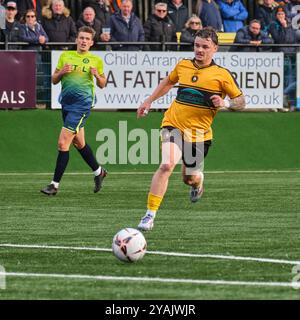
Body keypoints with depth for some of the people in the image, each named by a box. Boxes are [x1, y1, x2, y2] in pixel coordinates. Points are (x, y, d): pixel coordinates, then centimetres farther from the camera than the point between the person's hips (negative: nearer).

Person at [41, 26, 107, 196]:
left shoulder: (96, 60, 4)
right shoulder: (65, 56, 12)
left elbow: (102, 84, 12)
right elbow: (54, 80, 15)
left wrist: (97, 75, -9)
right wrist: (62, 72, -6)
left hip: (82, 103, -5)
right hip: (67, 102, 5)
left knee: (63, 143, -12)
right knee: (79, 143, 16)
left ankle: (55, 184, -8)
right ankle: (98, 171, 38)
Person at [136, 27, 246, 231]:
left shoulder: (222, 75, -5)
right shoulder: (183, 65, 5)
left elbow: (241, 102, 1)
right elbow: (169, 82, 27)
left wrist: (225, 103, -20)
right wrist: (149, 101, 27)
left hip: (199, 132, -1)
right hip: (174, 124, 1)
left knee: (190, 179, 10)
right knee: (166, 165, -22)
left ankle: (198, 182, 51)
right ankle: (150, 215, -21)